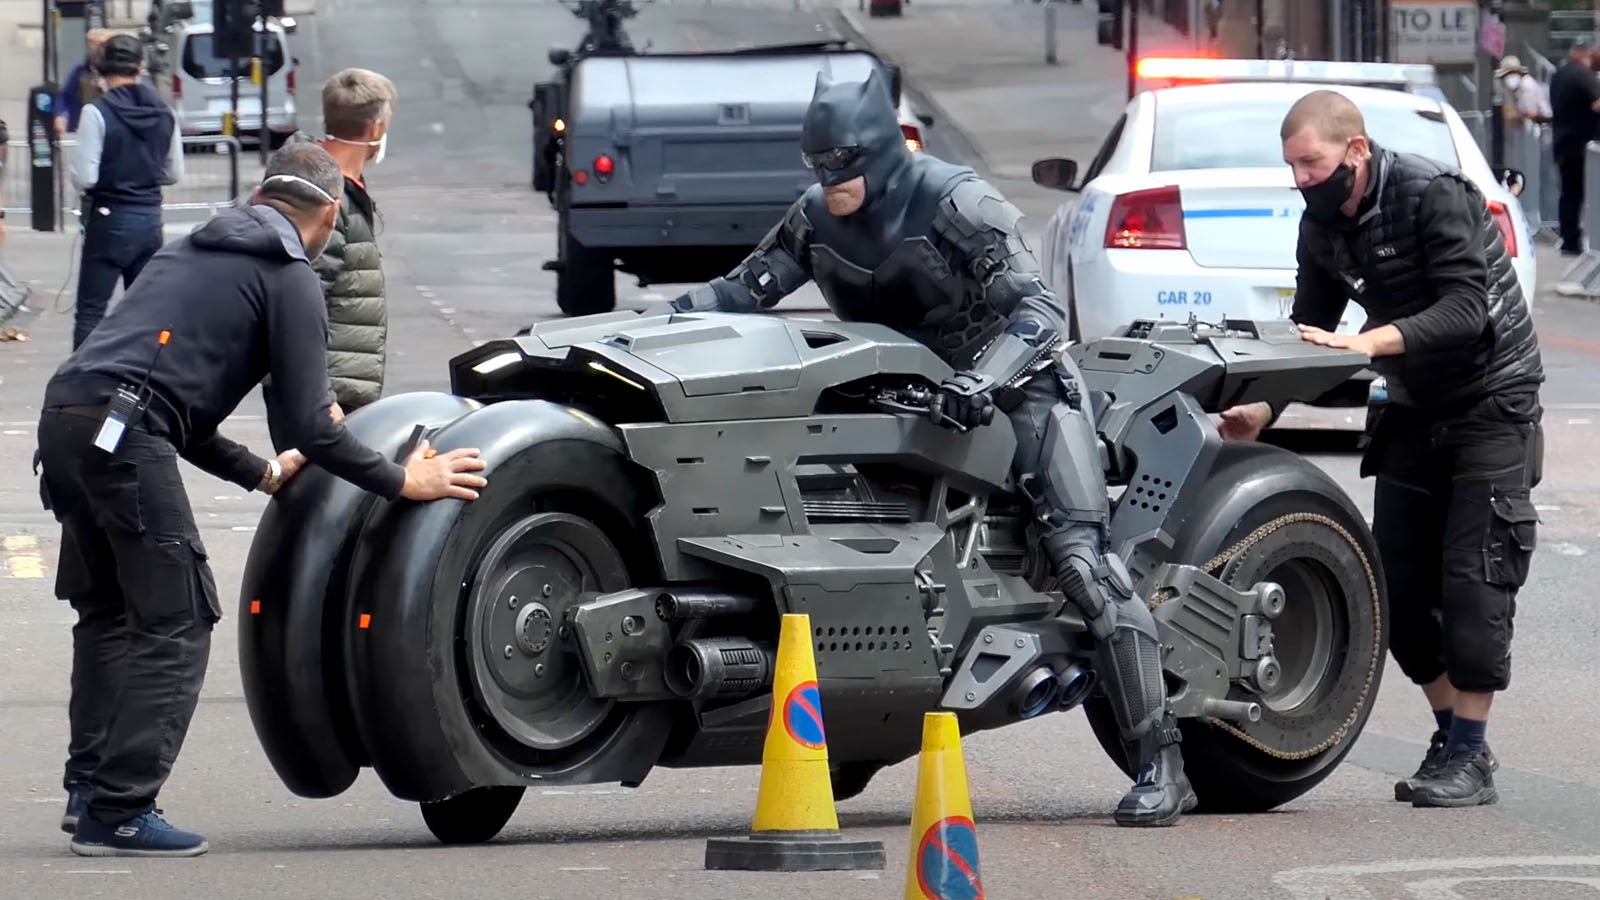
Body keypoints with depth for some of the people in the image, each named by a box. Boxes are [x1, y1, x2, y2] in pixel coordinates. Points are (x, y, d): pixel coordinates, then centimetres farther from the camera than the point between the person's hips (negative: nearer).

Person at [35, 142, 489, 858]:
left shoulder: (189, 253, 29)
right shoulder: (290, 278, 4)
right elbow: (309, 426, -1)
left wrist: (263, 473, 40)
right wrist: (403, 482, 9)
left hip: (65, 416, 8)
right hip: (121, 431, -8)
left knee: (106, 611, 21)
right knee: (174, 625, -3)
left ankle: (89, 788, 18)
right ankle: (118, 812, -6)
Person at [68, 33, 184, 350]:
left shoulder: (98, 113, -15)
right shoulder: (163, 114, 1)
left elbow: (84, 178, -16)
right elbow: (174, 173, 10)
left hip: (110, 219, -5)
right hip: (150, 218, 5)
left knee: (90, 311, -1)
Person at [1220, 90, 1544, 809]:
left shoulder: (1435, 195, -21)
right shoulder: (1322, 226, 1)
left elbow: (1465, 309, -30)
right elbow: (1312, 332, 8)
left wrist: (1369, 343, -41)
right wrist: (1262, 410, -8)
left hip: (1491, 401, -7)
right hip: (1411, 411, 7)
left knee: (1473, 576, -13)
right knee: (1398, 584, 1)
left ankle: (1470, 757, -9)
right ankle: (1449, 734, 15)